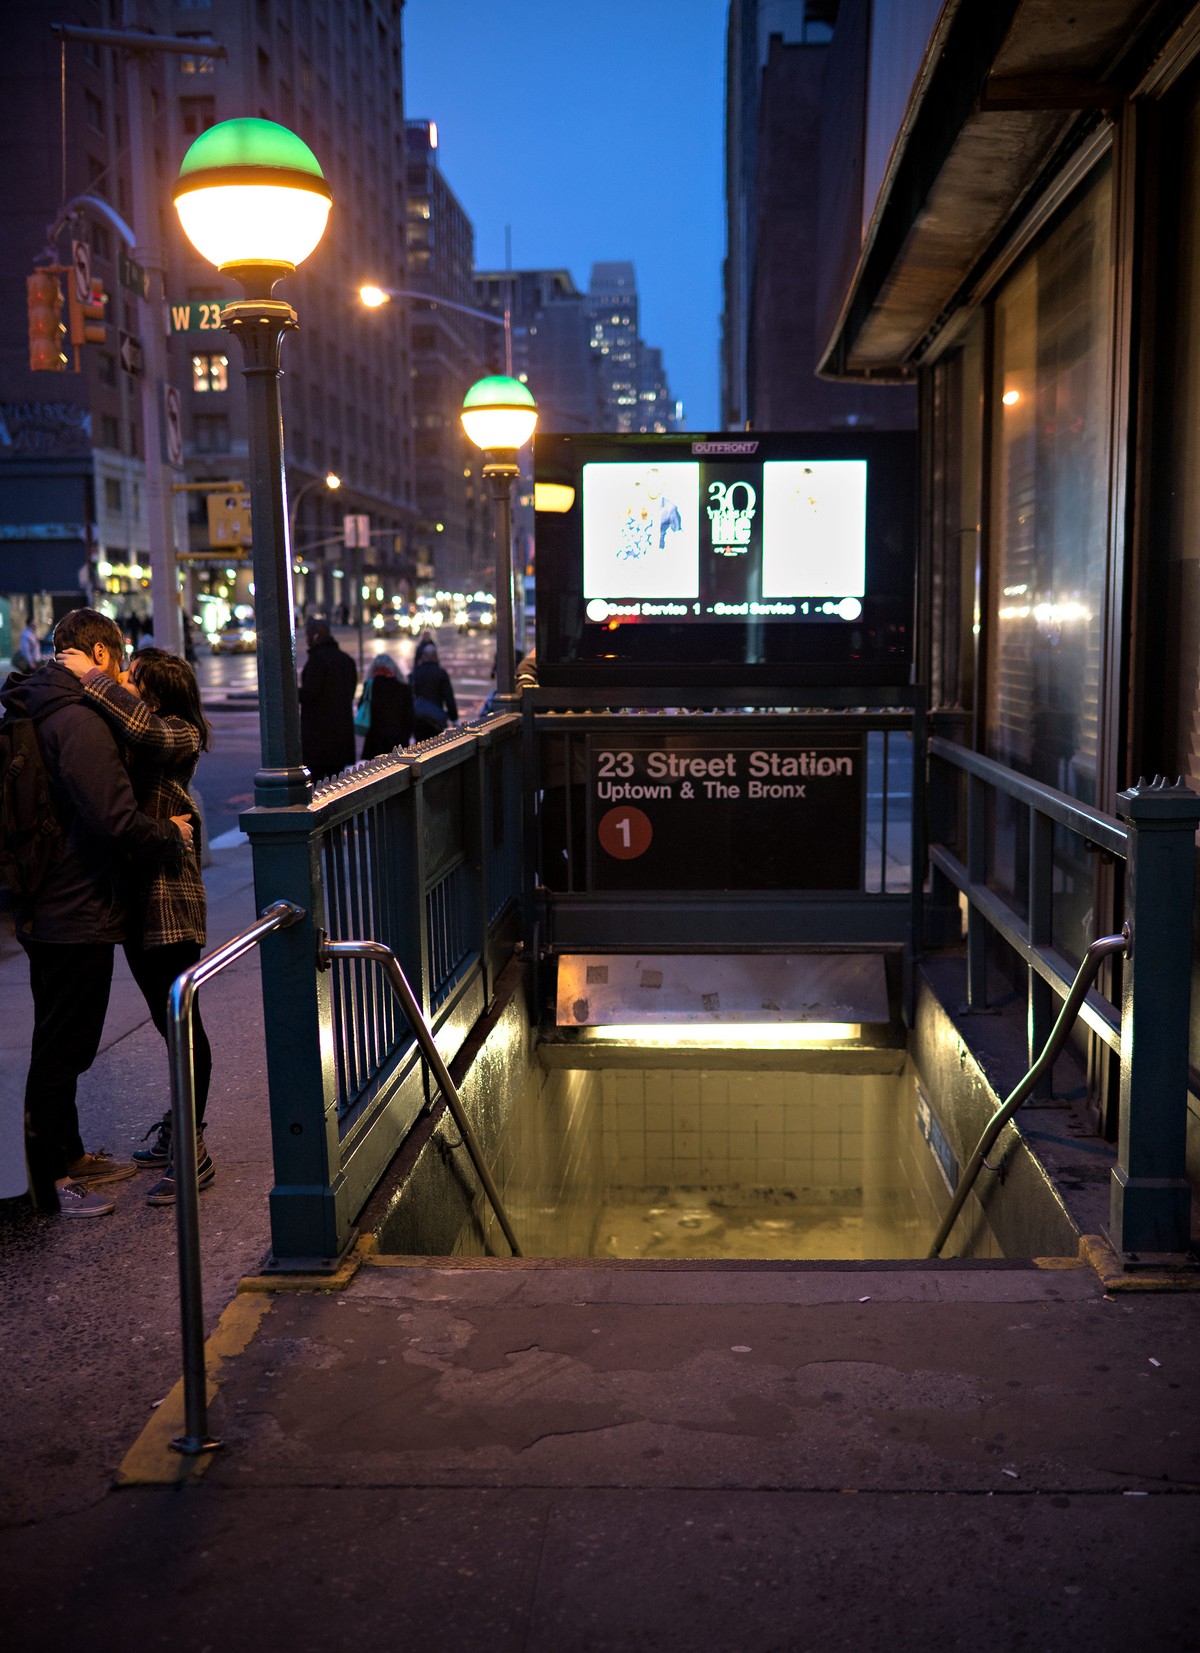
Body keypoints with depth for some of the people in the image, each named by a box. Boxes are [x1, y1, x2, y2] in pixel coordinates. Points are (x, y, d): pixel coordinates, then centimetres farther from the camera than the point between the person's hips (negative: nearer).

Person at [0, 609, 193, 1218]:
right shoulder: (78, 723, -20)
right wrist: (170, 835, -10)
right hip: (77, 913, -10)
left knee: (63, 1043, 20)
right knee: (61, 1048, 1)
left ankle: (67, 1156, 34)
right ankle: (49, 1180, 12)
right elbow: (115, 820, -27)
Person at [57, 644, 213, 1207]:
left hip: (169, 899, -8)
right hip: (135, 897, 8)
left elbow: (141, 727, -32)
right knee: (168, 1018, 18)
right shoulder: (121, 734, 12)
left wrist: (88, 676, -23)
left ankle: (191, 1150, 6)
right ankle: (180, 1128, 31)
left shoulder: (180, 735, -13)